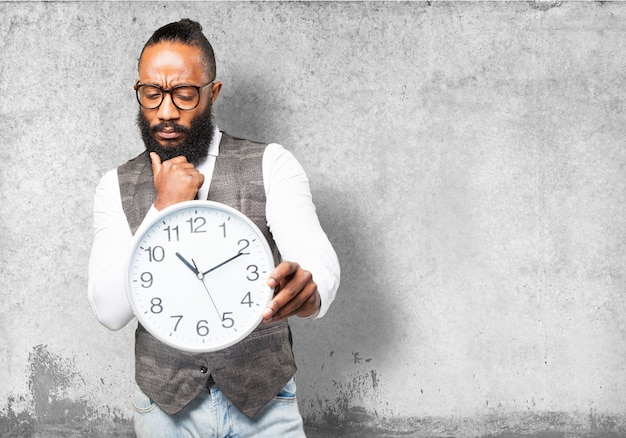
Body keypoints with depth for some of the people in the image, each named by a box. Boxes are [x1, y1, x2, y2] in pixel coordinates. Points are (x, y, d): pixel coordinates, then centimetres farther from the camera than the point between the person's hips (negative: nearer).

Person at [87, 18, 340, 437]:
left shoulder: (271, 165, -7)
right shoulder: (117, 187, -1)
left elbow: (318, 257, -22)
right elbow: (110, 311, -10)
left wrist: (308, 286, -46)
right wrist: (164, 209, -19)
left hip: (263, 402, -1)